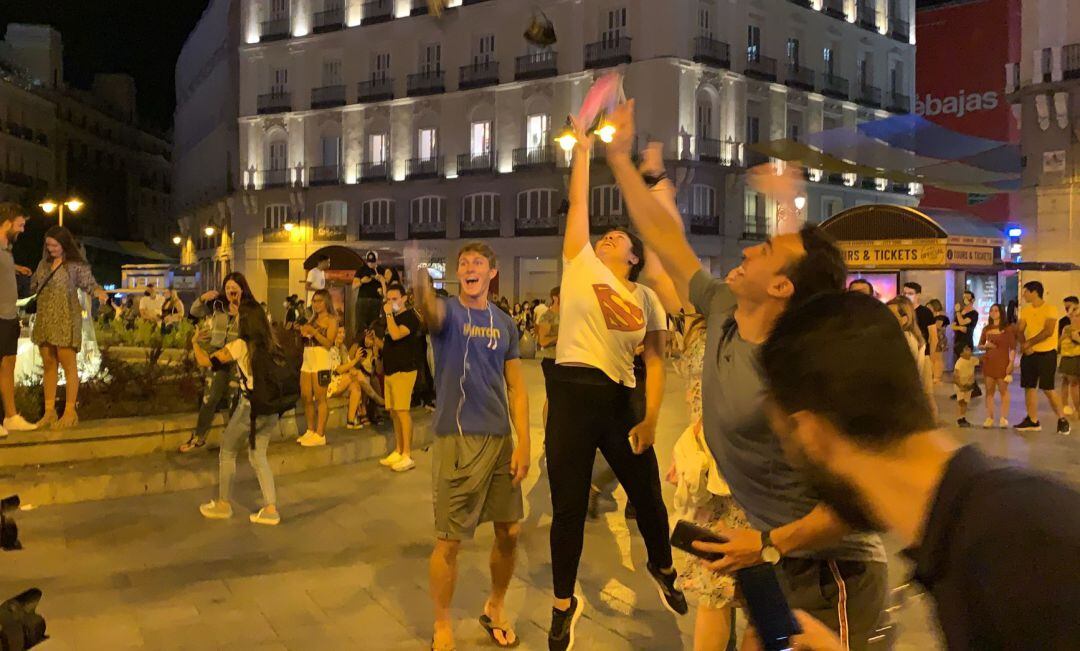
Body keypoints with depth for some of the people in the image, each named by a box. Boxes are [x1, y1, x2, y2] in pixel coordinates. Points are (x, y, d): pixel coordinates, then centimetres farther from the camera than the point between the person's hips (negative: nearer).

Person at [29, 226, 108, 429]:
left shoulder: (76, 265, -4)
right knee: (48, 365, 8)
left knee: (68, 364, -4)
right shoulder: (44, 263, 15)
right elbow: (33, 286, 22)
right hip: (45, 319, 6)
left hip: (66, 319, -6)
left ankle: (70, 412, 2)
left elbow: (90, 283, -8)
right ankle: (49, 411, 15)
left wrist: (100, 292, -28)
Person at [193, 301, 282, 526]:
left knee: (227, 453, 16)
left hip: (250, 408, -5)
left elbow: (205, 361, -8)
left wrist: (195, 342, 8)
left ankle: (223, 504, 27)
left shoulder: (240, 345, -11)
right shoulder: (270, 344, 4)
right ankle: (270, 509, 12)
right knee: (258, 455, 17)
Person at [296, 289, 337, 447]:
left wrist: (313, 331, -16)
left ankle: (320, 435, -7)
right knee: (306, 398, 6)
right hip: (307, 362, 7)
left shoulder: (331, 320, 2)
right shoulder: (312, 319, 21)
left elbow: (328, 342, -9)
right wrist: (302, 332, -2)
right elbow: (305, 341, 17)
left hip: (321, 362, -7)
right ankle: (310, 431, 16)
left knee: (320, 399, -8)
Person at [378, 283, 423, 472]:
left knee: (402, 411, -12)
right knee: (393, 413, 9)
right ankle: (398, 451, 16)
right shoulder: (392, 318, 18)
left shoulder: (410, 316, -8)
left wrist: (389, 314, -18)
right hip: (390, 370, 9)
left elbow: (396, 335, -25)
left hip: (404, 370, -9)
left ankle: (407, 456, -10)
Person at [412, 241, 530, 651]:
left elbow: (516, 388, 8)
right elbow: (429, 310, -31)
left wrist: (523, 443, -1)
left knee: (509, 531, 12)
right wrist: (421, 280, -55)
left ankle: (495, 608, 36)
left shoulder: (504, 323, 9)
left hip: (500, 438, 5)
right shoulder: (448, 312, -5)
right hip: (457, 439, -4)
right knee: (449, 540, 1)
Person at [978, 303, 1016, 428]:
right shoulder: (986, 329, 11)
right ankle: (989, 418, 8)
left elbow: (1013, 347, -4)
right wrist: (986, 345, -4)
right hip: (988, 361, 4)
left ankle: (1004, 418, 2)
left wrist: (1011, 363, -12)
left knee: (1003, 390, -1)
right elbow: (980, 345, 18)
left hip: (1002, 362, -4)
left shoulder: (1008, 328, -1)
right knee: (989, 390, 5)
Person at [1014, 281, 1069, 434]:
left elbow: (1048, 332, -20)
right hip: (1029, 354, 6)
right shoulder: (1025, 310, 9)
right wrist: (1024, 346, -13)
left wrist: (1028, 343, -16)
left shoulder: (1049, 308, -11)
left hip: (1047, 354, -6)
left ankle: (1062, 419, 7)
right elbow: (1019, 331, 5)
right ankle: (1033, 421, 13)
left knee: (1048, 388, -7)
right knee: (1029, 387, 6)